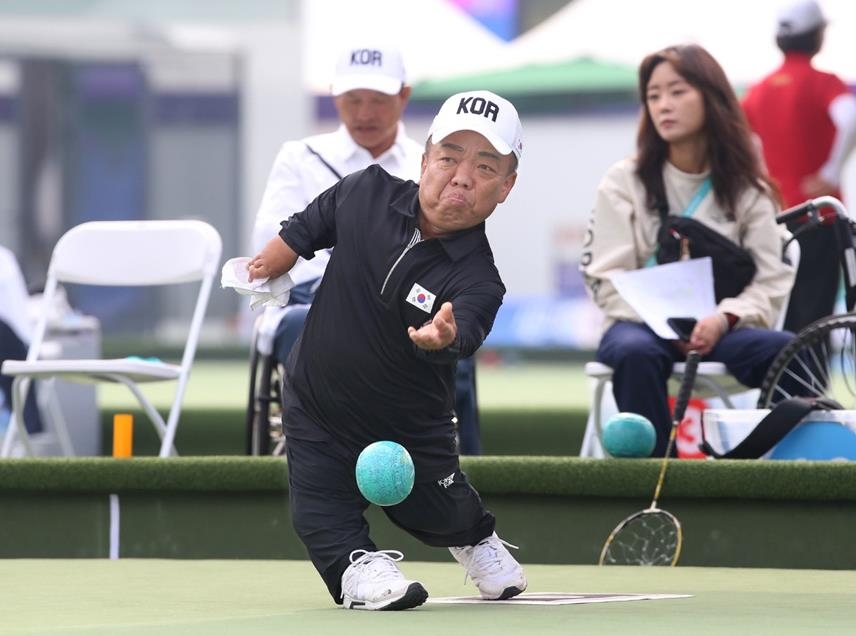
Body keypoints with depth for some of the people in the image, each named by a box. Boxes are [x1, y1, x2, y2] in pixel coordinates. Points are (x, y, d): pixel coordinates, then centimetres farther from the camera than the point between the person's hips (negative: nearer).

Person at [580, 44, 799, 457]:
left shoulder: (747, 190, 10)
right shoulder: (624, 183, 7)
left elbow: (771, 282, 1)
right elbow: (607, 280, -1)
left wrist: (723, 319, -19)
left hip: (719, 330, 1)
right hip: (641, 323, -1)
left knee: (788, 351, -31)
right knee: (636, 353, -39)